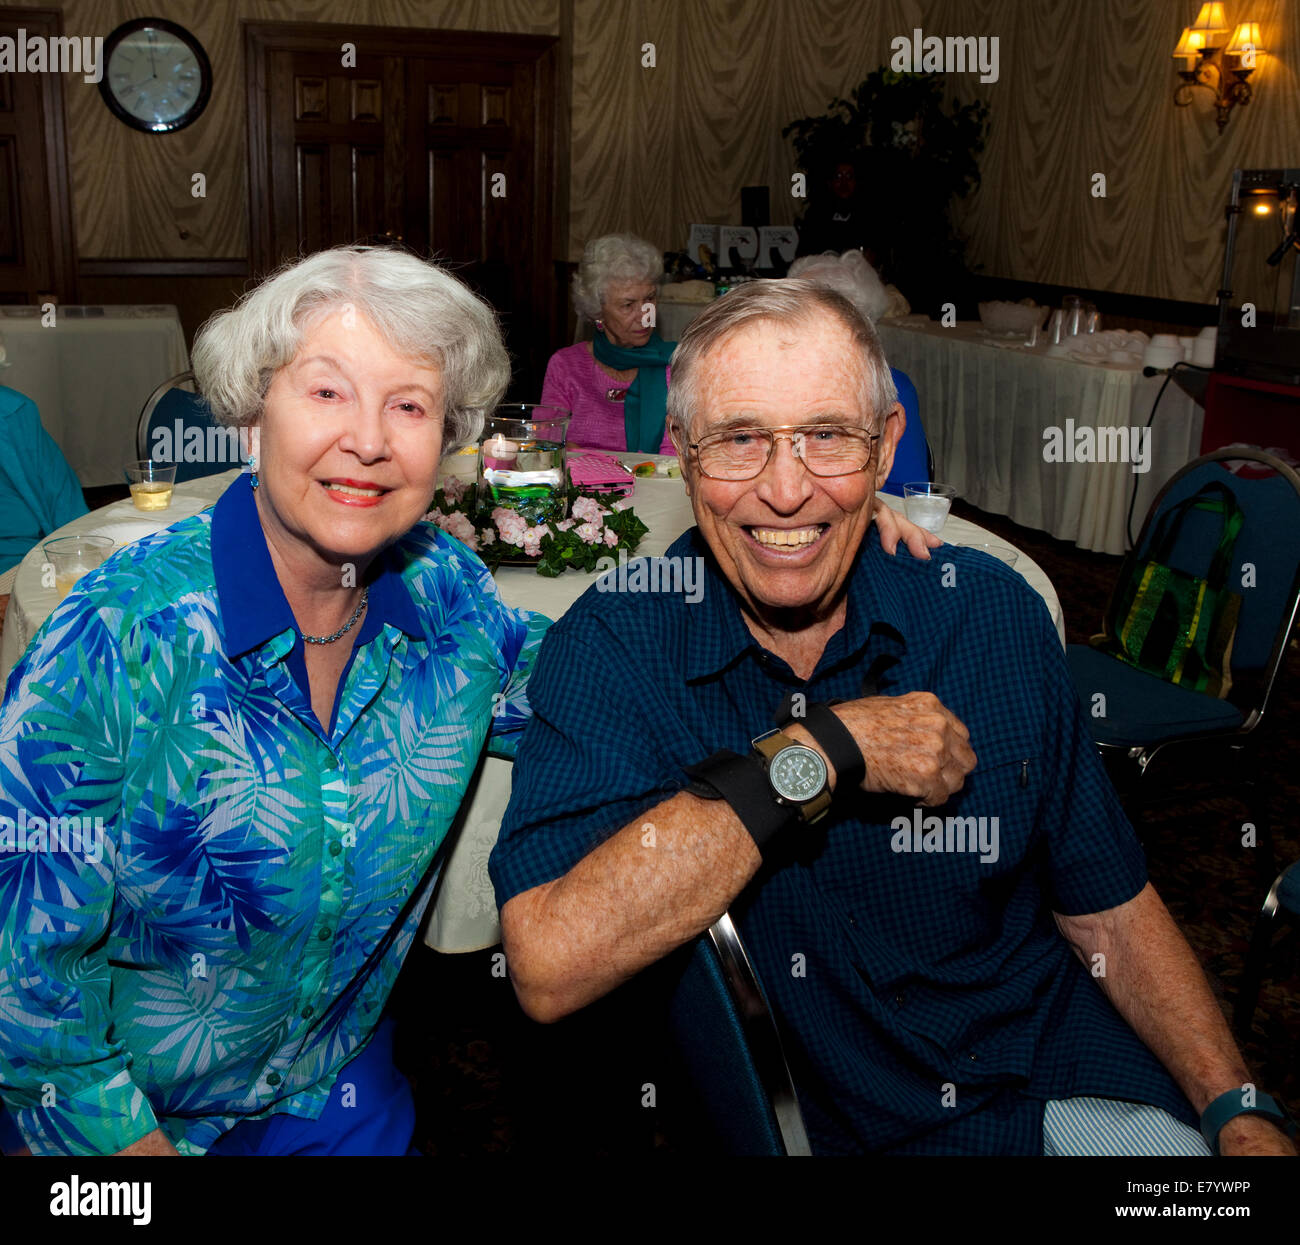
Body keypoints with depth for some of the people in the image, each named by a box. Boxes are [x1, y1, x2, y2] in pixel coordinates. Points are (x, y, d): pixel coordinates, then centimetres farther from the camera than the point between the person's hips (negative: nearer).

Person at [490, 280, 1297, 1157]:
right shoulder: (609, 650, -15)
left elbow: (1109, 911, 2)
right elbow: (549, 969, -29)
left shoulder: (992, 615, -5)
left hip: (1068, 1089, 3)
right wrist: (819, 754, -27)